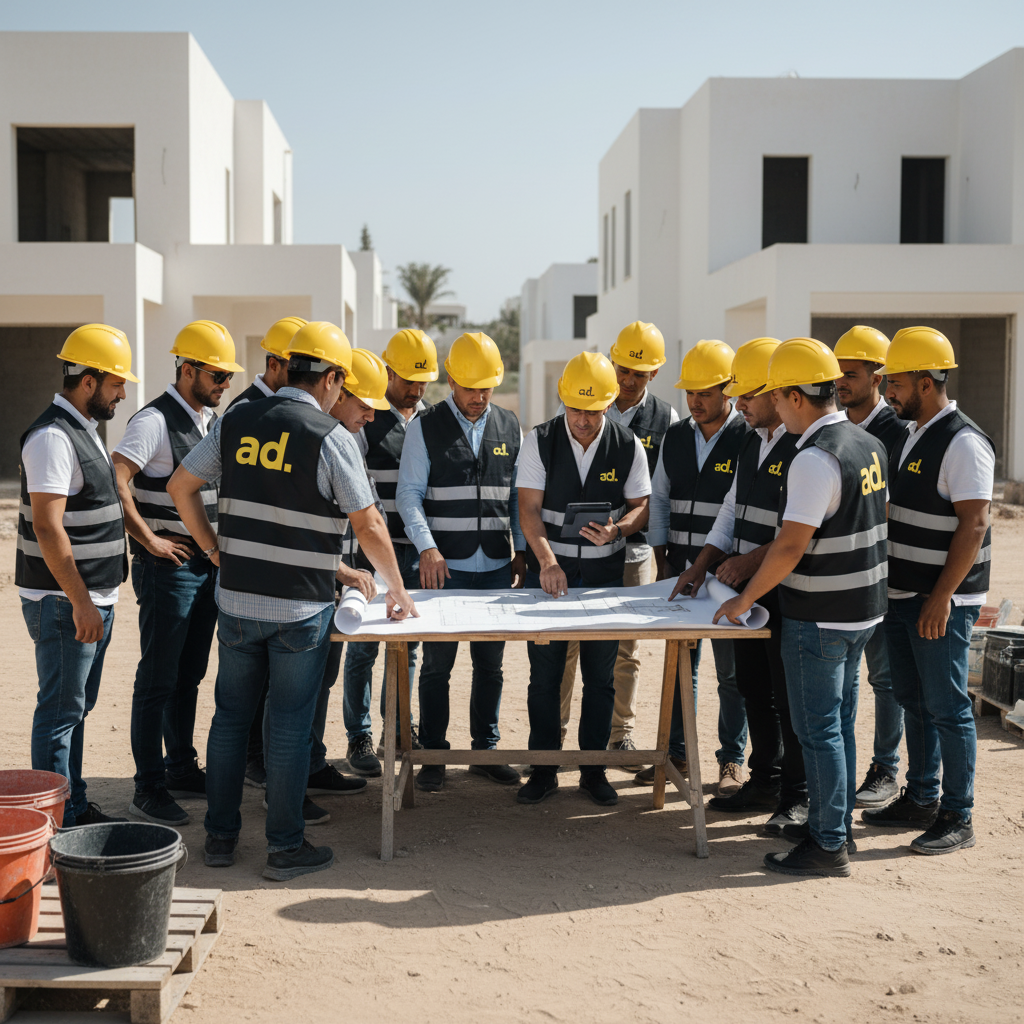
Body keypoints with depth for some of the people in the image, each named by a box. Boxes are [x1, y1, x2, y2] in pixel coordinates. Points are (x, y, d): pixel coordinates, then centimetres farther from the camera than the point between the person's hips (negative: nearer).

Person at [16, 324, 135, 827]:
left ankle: (76, 807, 26)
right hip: (64, 602, -10)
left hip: (91, 598, 10)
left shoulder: (83, 430, 15)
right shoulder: (53, 437, -18)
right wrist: (80, 602, -24)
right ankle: (56, 823, 5)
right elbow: (47, 527, -24)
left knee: (77, 707, 16)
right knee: (60, 710, -3)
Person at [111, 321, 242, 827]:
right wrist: (150, 540, -20)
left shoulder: (211, 419, 12)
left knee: (189, 675, 16)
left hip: (208, 564, 8)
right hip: (169, 567, -8)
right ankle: (149, 789, 5)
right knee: (158, 679, -2)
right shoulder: (155, 420, -14)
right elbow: (115, 480, -25)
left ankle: (182, 769, 28)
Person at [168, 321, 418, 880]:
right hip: (300, 608, -4)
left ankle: (220, 837, 23)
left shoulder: (236, 423, 3)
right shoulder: (331, 437, -12)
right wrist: (397, 589, 2)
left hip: (237, 599, 4)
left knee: (231, 715, 15)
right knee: (289, 726, 4)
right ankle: (285, 848, 13)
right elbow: (368, 526, -11)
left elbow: (181, 486, 8)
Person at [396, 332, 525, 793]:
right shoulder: (426, 427, -1)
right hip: (444, 567, -3)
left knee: (490, 663, 9)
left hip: (496, 567, 3)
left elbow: (518, 495, 14)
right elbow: (408, 495, -4)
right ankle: (433, 754, 12)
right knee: (437, 664, 2)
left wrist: (521, 550, 8)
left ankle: (485, 750, 21)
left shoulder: (509, 427, 10)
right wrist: (427, 547, -16)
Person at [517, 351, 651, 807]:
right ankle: (544, 769, 16)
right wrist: (547, 560, -25)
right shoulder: (539, 441, -6)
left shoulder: (628, 446, -3)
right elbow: (529, 508, -11)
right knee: (544, 675, 4)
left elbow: (641, 507, 2)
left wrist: (617, 529, -21)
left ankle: (594, 769, 19)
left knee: (600, 677, 7)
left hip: (605, 575, 1)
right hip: (548, 571, -1)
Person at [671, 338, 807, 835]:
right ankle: (764, 780, 29)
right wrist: (701, 566, 8)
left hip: (789, 592, -8)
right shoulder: (751, 443, 13)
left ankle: (798, 796, 13)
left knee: (789, 695, 0)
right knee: (753, 687, 16)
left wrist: (751, 560, -23)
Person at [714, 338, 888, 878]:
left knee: (818, 730, 0)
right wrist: (754, 561, 19)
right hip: (861, 609, 9)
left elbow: (791, 546, -24)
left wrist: (745, 598, -11)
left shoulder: (816, 459, -22)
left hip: (819, 617, -9)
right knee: (839, 722, 18)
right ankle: (833, 823, 29)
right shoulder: (869, 445, 7)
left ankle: (829, 846, 7)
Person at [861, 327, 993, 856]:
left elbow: (973, 526, -21)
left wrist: (941, 600, -24)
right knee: (914, 703, 16)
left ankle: (958, 817, 10)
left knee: (947, 708, -1)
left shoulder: (963, 443, -17)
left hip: (941, 602, -9)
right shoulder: (910, 435, 12)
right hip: (901, 594, 9)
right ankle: (921, 801, 28)